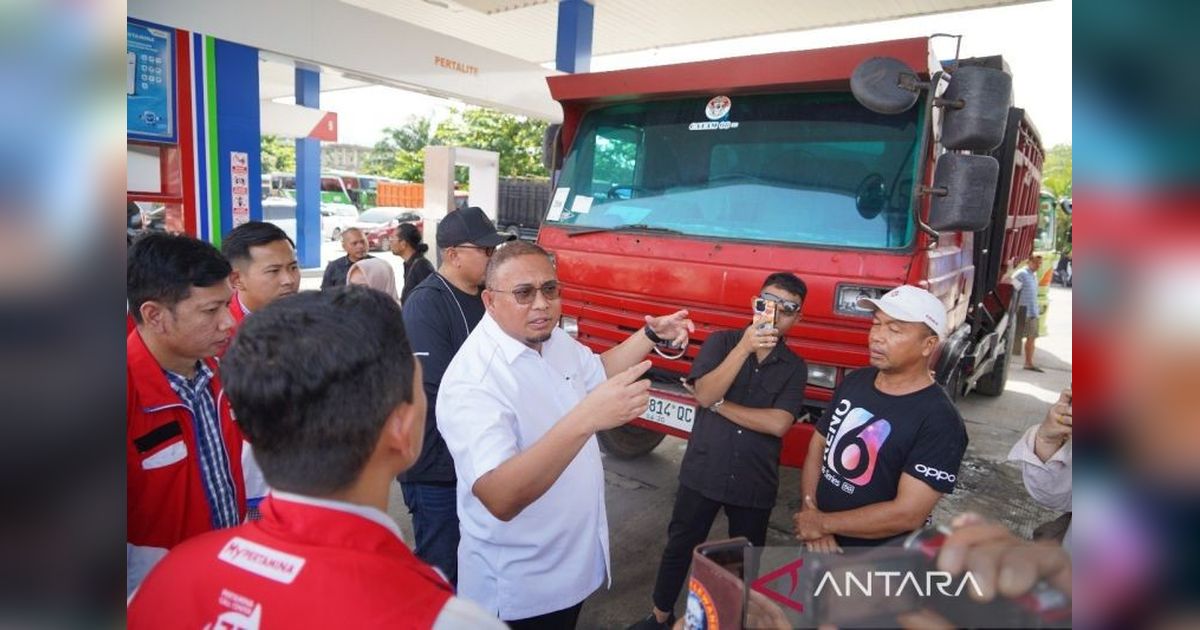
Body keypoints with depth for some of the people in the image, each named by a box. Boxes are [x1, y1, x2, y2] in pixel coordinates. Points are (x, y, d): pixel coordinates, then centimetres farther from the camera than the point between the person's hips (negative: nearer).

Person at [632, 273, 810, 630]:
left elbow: (777, 424, -15)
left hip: (755, 483, 1)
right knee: (680, 547, 15)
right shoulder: (722, 341, -3)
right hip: (702, 473, 0)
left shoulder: (795, 367, -2)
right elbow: (704, 394, -18)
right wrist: (744, 348, -25)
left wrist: (719, 404, -14)